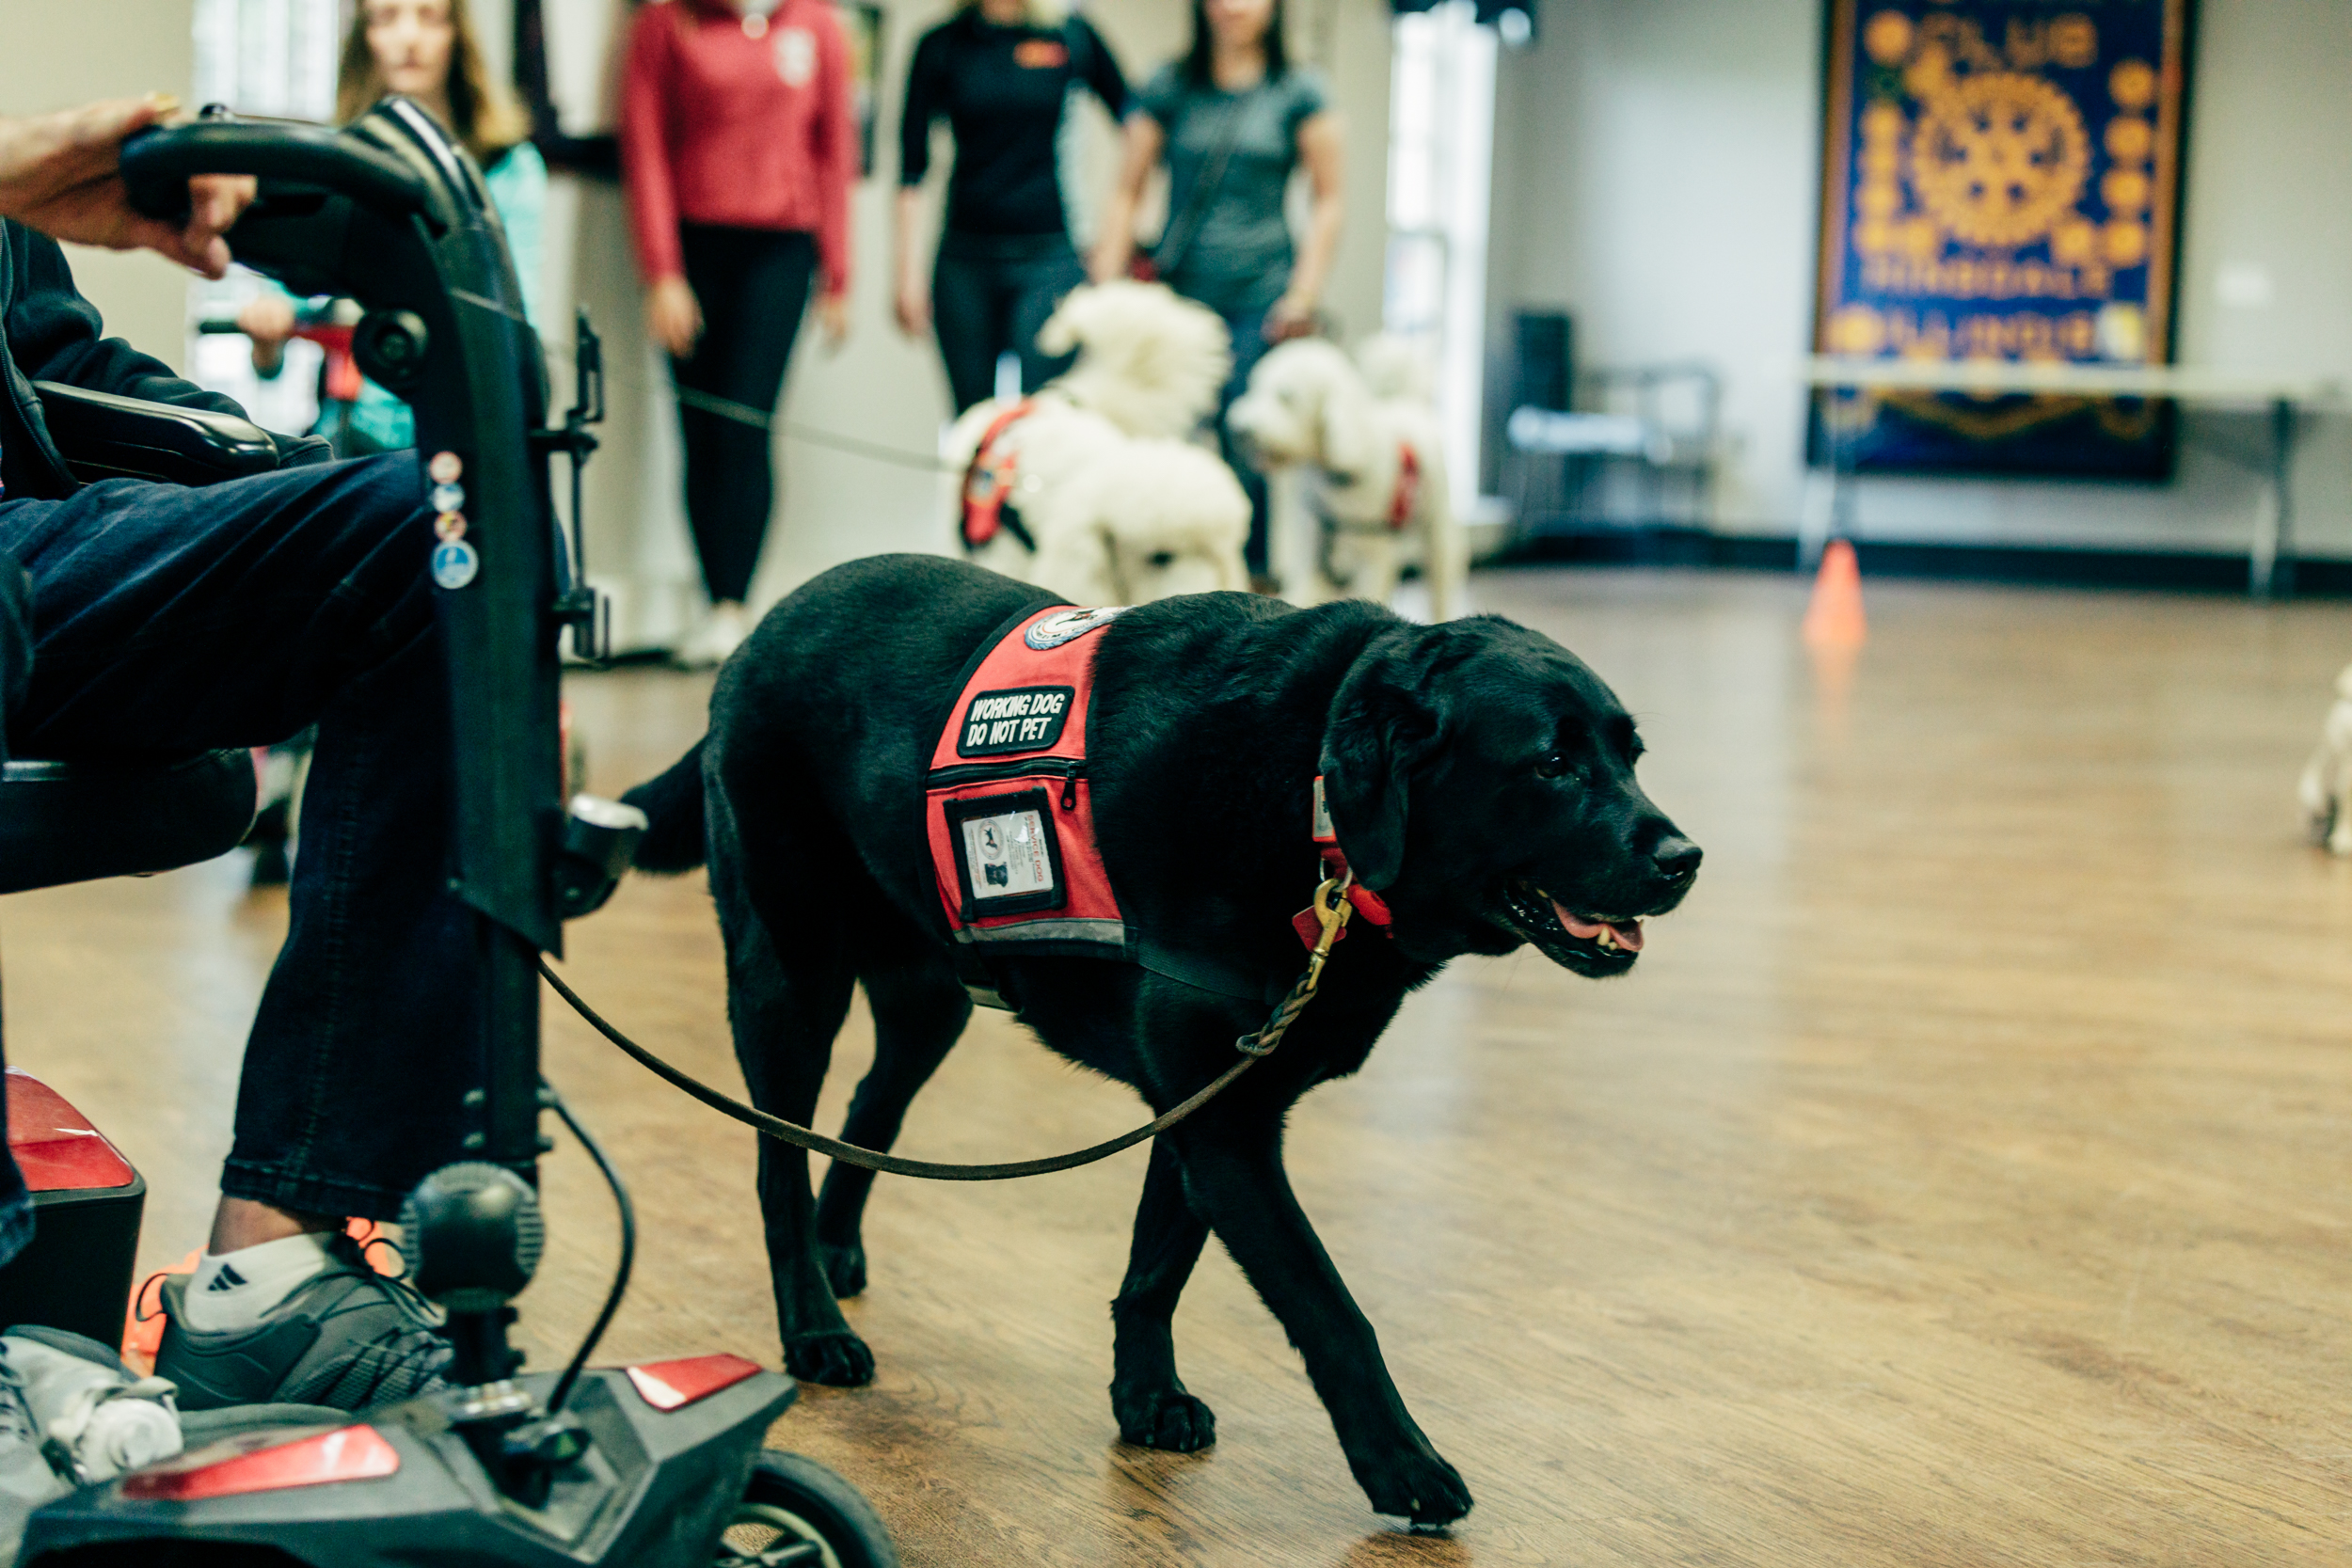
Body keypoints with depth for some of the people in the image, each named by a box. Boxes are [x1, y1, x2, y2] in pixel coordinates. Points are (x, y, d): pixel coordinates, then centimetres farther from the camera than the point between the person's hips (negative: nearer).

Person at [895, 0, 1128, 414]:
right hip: (964, 261, 2)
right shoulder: (941, 46, 3)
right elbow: (911, 166, 5)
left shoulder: (1071, 36, 1)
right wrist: (908, 271, 1)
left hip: (1048, 258, -1)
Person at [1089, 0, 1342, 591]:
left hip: (1261, 296, -1)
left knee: (1247, 442, -9)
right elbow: (1126, 193, 12)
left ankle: (1254, 579, -2)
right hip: (1179, 291, 2)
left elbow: (1328, 201, 8)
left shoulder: (1299, 92, 6)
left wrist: (1303, 293, -1)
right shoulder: (1169, 87, 9)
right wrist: (1105, 288, 4)